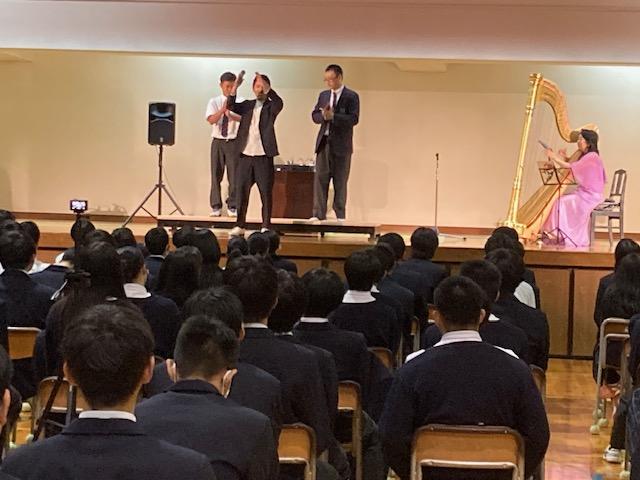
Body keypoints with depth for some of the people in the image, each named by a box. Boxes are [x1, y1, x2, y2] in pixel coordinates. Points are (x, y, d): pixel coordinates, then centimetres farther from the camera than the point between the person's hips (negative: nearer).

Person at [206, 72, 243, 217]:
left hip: (233, 142, -1)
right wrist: (223, 109, -28)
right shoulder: (214, 102, 4)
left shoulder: (240, 103, -1)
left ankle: (232, 207, 8)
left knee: (233, 175, 0)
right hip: (218, 141, 1)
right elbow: (211, 120, -12)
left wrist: (231, 115, -37)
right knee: (216, 175, 3)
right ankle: (216, 207, 10)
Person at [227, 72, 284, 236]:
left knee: (266, 193, -1)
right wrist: (236, 86, -16)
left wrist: (267, 88, -31)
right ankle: (240, 225, 11)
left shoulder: (271, 106, 3)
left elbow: (279, 103, -19)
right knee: (241, 191, 4)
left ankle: (266, 226, 4)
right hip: (245, 155, 3)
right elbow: (231, 106, -3)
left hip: (264, 156, -3)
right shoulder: (247, 105, 13)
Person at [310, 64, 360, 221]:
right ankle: (319, 214, 1)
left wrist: (333, 116, -20)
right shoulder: (323, 95, 14)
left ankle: (340, 216, 9)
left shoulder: (351, 96, -3)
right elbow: (314, 116, 10)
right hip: (324, 142, 4)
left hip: (341, 144, -4)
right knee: (320, 179, -1)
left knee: (340, 182, 2)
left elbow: (354, 119, -13)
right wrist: (324, 115, -12)